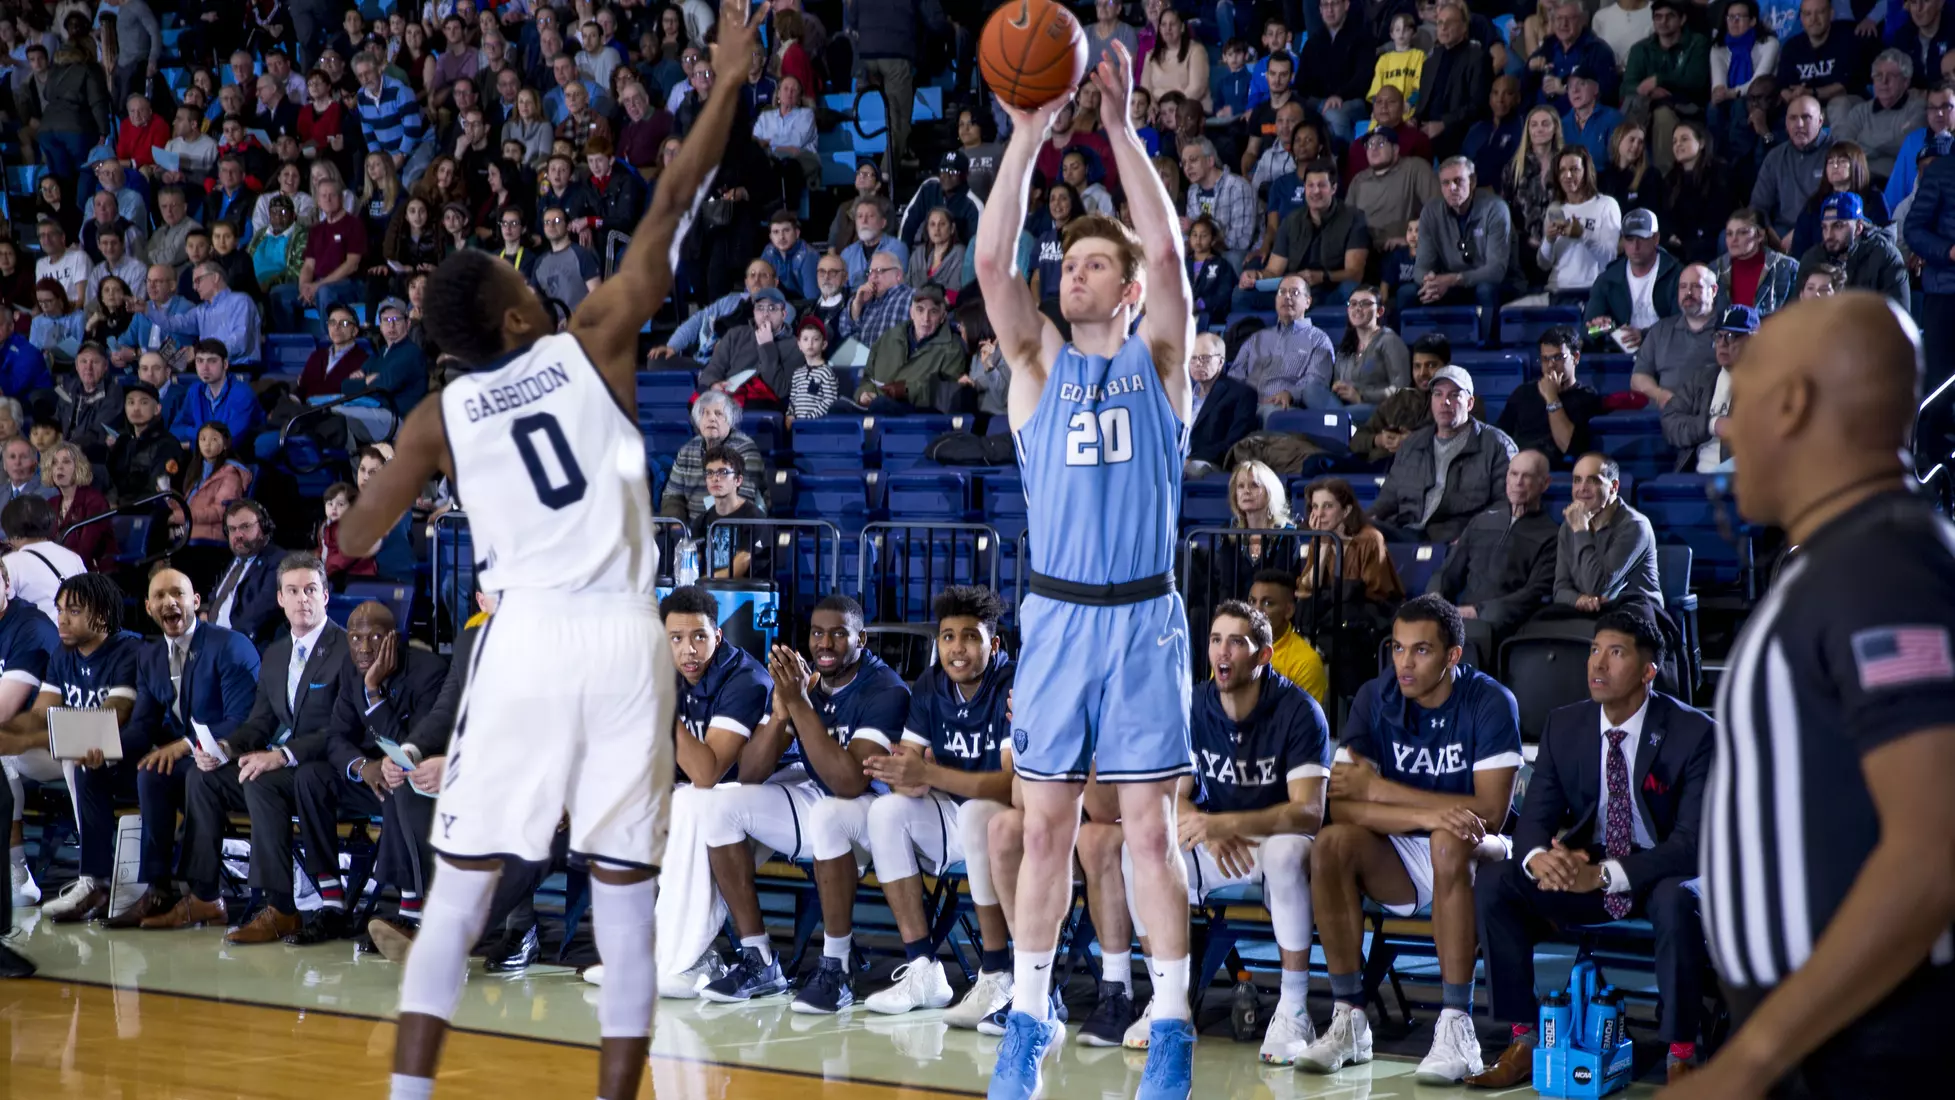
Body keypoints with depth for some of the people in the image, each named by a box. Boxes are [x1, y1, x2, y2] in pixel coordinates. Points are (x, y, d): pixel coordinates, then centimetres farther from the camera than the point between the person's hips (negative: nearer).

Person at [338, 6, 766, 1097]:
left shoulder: (441, 418, 5)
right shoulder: (595, 347, 2)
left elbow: (347, 546, 12)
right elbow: (668, 212, 5)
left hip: (525, 643, 1)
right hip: (624, 642, 0)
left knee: (460, 887, 8)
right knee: (625, 897, 4)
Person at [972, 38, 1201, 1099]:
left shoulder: (1159, 359, 4)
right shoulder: (1038, 363, 7)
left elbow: (1168, 254, -13)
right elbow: (991, 262, -8)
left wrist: (1121, 127, -19)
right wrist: (1026, 135, -16)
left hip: (1143, 617, -2)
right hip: (1055, 614, 2)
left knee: (1148, 828, 0)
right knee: (1046, 825, 5)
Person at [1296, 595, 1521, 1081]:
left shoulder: (1490, 703, -13)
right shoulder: (1375, 699, -4)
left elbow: (1490, 812, -22)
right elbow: (1342, 805, -13)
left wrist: (1379, 790, -19)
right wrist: (1425, 814, -31)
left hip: (1475, 857, -4)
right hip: (1399, 865, 4)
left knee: (1450, 844, -37)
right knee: (1332, 845, -25)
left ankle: (1456, 1029, -34)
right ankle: (1348, 1019, -19)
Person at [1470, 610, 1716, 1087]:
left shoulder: (1693, 732, -16)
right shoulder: (1564, 725, -1)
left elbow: (1693, 842, -22)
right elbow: (1534, 817, -1)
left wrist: (1605, 874, -36)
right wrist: (1538, 858, -29)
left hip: (1661, 874, -4)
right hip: (1583, 870, 5)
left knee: (1677, 902, -39)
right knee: (1493, 885, -18)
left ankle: (1681, 1057, -24)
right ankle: (1523, 1043, -12)